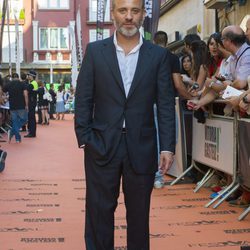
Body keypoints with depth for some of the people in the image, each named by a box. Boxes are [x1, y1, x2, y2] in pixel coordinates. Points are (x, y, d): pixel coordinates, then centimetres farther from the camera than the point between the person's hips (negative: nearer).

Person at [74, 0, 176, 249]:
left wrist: (167, 146, -5)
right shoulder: (95, 51, 2)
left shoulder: (158, 55, 2)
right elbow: (83, 99, 2)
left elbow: (166, 104, 1)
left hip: (142, 147, 1)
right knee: (99, 210, 7)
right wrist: (84, 138, -5)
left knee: (139, 212, 12)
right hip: (101, 144, 0)